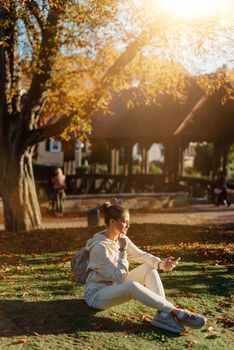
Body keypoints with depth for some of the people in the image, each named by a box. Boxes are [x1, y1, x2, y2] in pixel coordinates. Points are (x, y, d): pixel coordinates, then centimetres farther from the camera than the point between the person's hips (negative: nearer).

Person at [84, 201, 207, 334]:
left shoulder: (122, 239, 1)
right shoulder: (100, 247, -24)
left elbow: (141, 255, -1)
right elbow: (119, 277, -25)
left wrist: (161, 263, -18)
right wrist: (121, 252, -22)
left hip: (116, 287, 9)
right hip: (97, 295, -9)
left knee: (149, 268, -8)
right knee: (132, 285, -37)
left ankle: (163, 314, -24)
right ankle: (176, 312, -31)